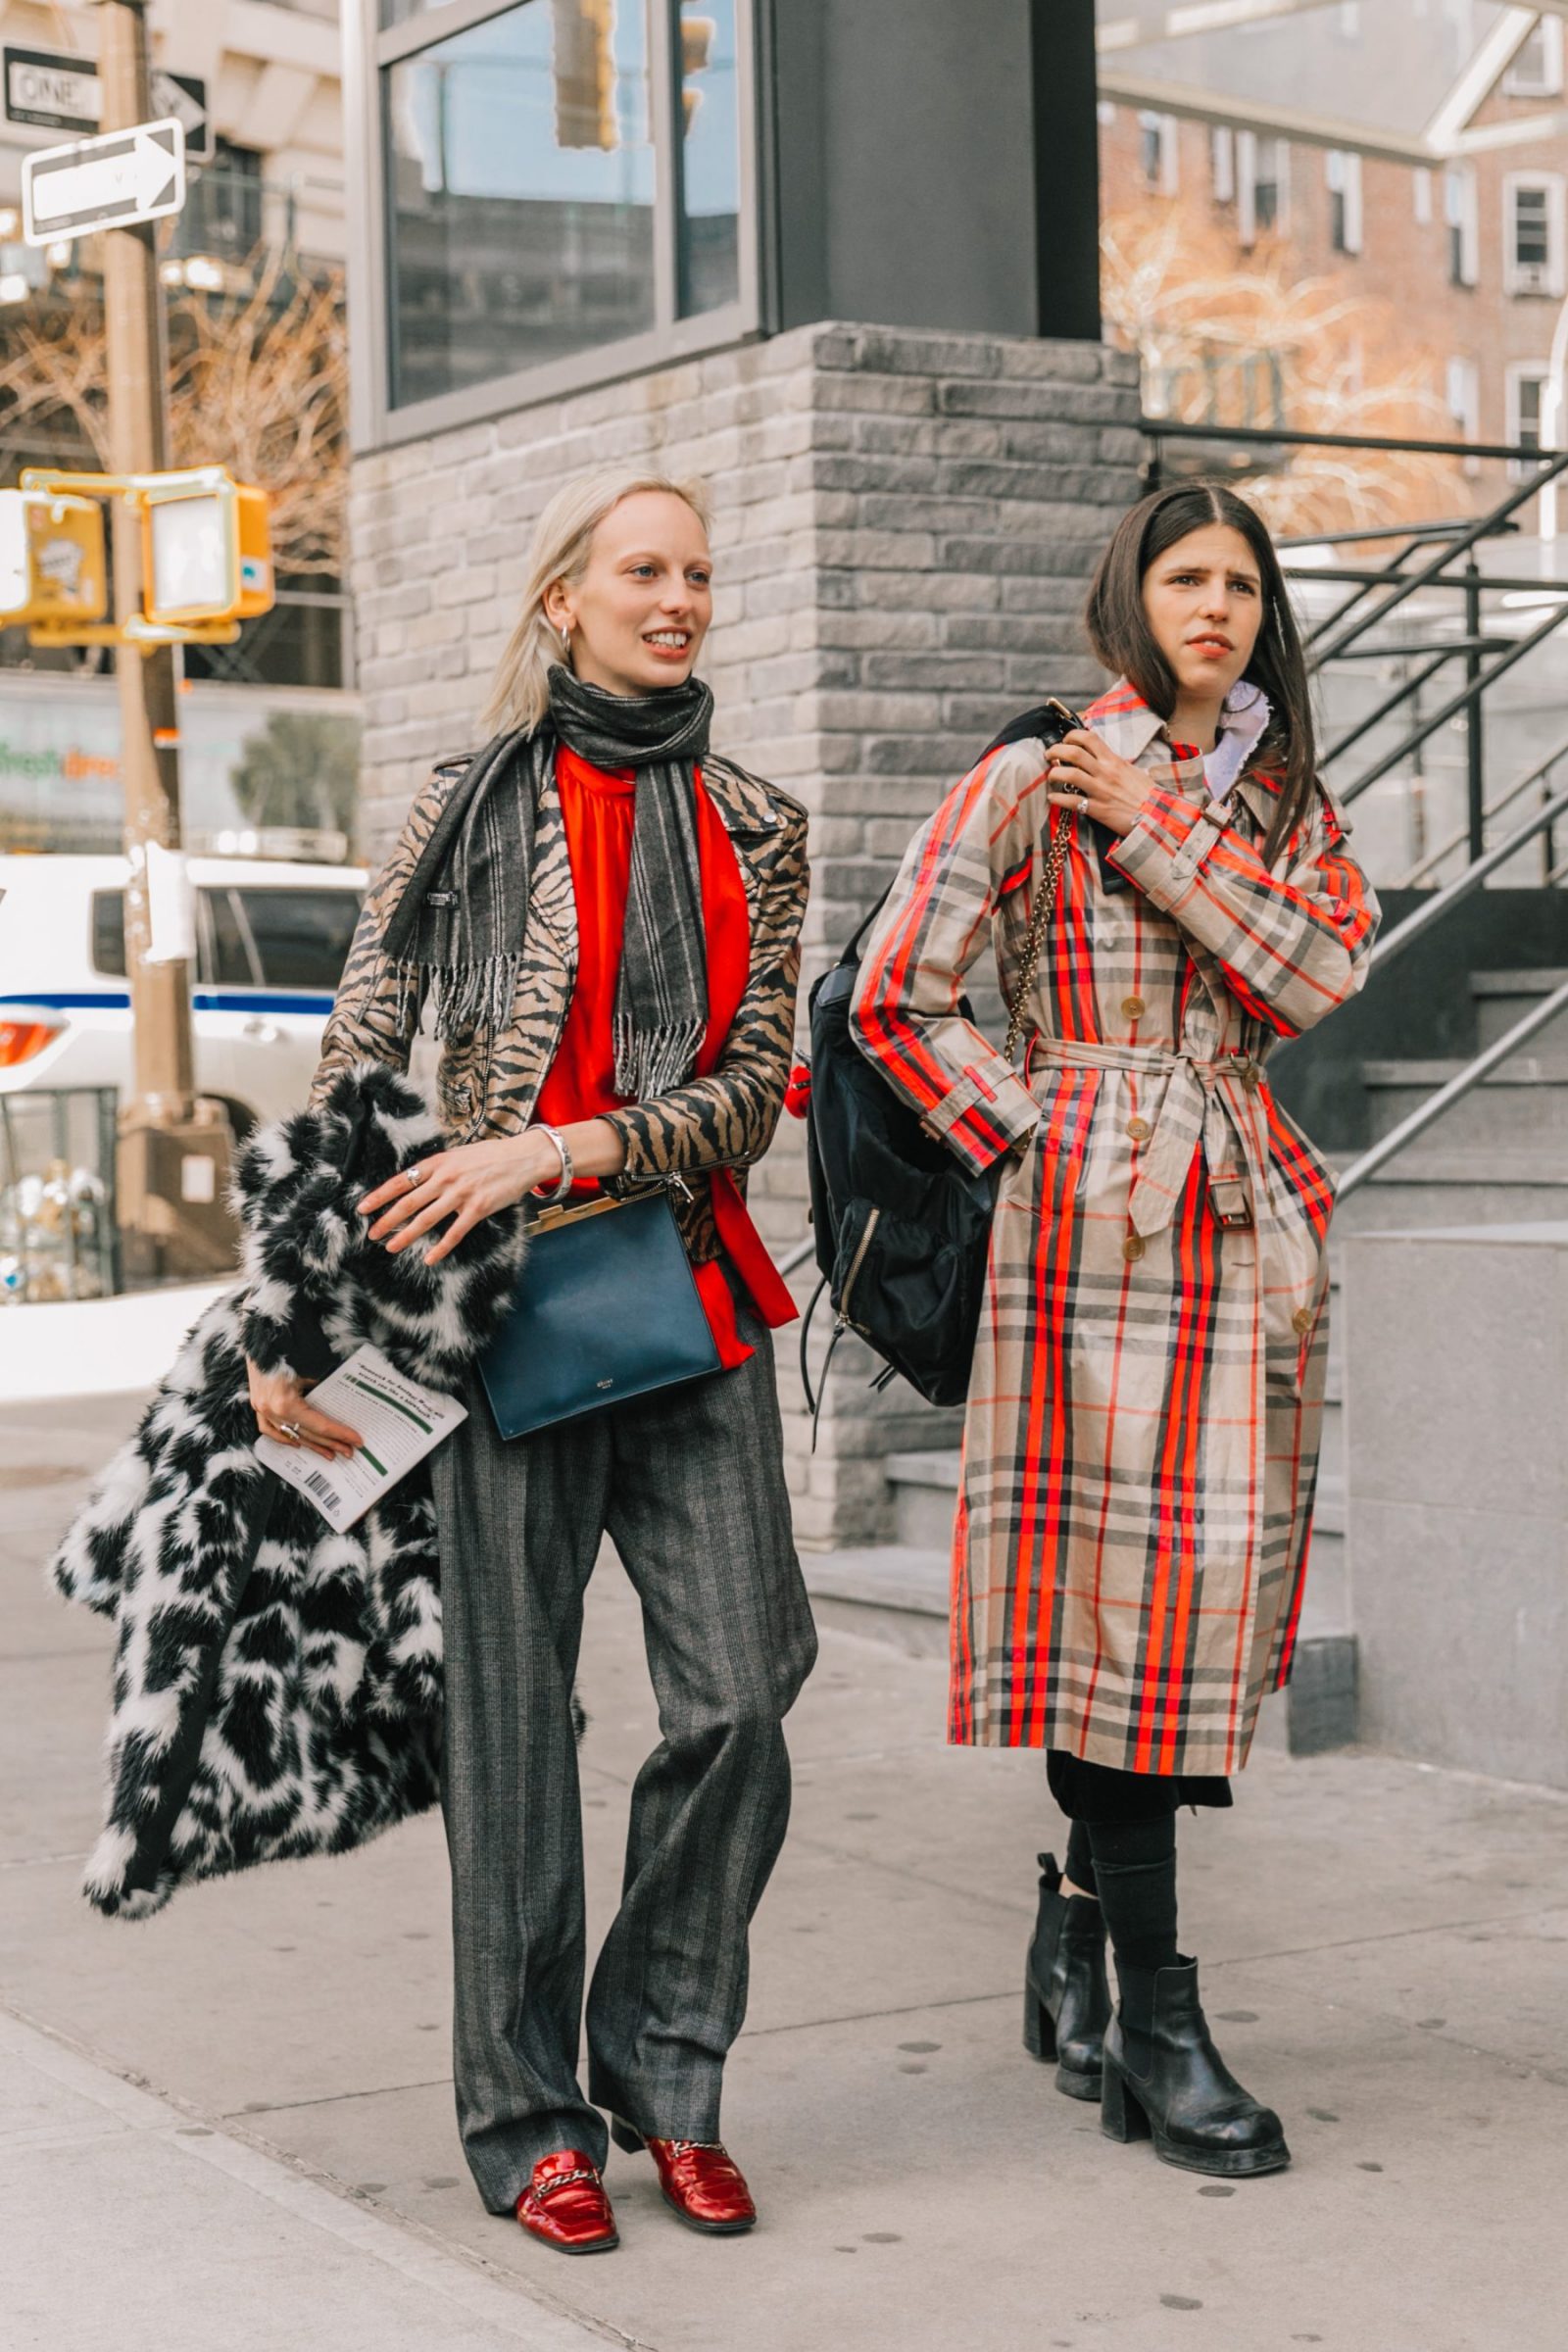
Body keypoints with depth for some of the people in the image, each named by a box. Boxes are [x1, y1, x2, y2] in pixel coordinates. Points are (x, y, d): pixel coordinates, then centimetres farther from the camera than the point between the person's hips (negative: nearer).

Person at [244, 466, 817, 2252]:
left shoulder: (752, 829, 10)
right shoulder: (471, 809, 1)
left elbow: (751, 1093, 0)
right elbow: (350, 1071, -1)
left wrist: (551, 1150, -15)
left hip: (688, 1295, 3)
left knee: (741, 1692, -2)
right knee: (513, 1711, 1)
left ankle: (665, 2071, 18)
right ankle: (528, 2115, 15)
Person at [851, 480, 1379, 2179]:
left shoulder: (1285, 796, 14)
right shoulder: (1036, 782, -1)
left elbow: (1320, 971, -4)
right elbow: (896, 997, -3)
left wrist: (1167, 834, -8)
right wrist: (1029, 1135, -3)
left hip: (1247, 1208, 5)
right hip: (1095, 1211, -5)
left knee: (1201, 1564, 7)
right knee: (1124, 1566, -7)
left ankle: (1078, 1933, 27)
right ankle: (1153, 2027, -2)